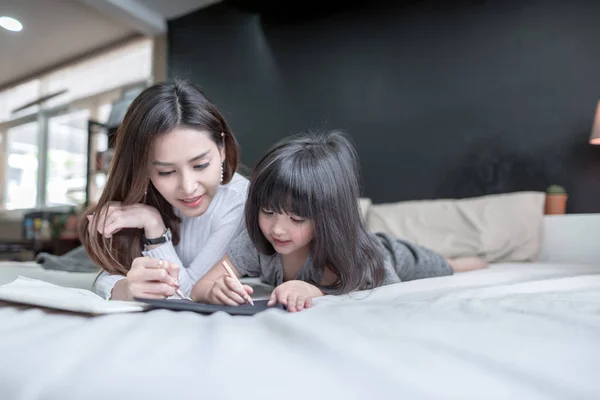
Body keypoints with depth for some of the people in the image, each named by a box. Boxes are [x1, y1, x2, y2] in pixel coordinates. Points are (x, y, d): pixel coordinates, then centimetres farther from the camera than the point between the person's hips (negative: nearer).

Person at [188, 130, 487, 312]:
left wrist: (316, 292, -59)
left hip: (393, 259, -2)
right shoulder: (255, 242, -35)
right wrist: (217, 290, -57)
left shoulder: (347, 251, -45)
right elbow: (199, 288, -33)